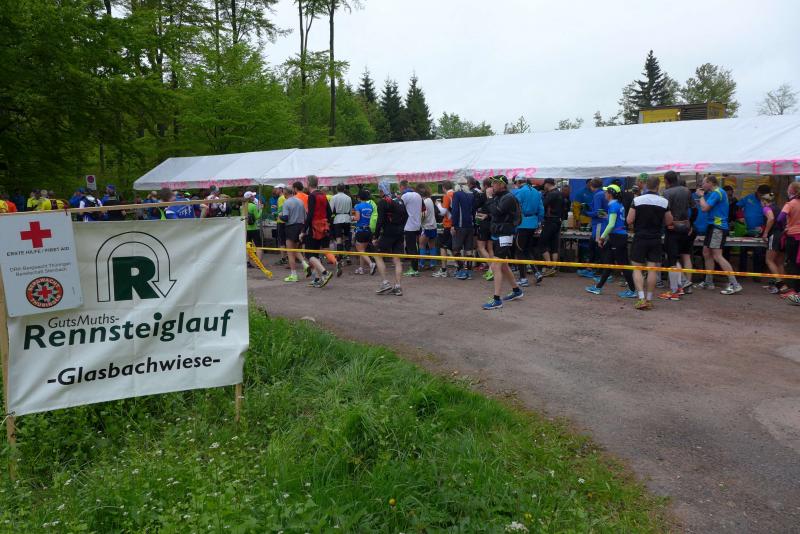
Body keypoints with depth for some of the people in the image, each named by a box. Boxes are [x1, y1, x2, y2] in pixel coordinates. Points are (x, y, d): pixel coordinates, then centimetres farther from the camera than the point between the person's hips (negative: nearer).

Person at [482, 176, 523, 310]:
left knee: (496, 267, -14)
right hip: (496, 235, 10)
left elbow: (496, 211, -19)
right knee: (503, 266, 19)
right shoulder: (498, 197, 14)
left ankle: (497, 300, -13)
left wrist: (491, 198, -6)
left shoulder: (508, 198, -14)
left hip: (504, 236, -10)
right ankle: (516, 291, 36)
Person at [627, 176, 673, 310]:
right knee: (652, 270, 5)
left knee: (637, 269, 4)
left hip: (640, 238, -1)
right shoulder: (664, 202, -3)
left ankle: (641, 298, -7)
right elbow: (669, 222, 3)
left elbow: (629, 221, -9)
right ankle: (649, 300, 9)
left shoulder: (637, 200, -7)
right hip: (656, 240, 2)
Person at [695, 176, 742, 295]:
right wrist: (703, 195, 9)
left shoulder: (717, 192, -14)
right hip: (713, 226, 10)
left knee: (717, 256, -14)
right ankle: (708, 282, 22)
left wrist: (701, 196, -3)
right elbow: (705, 206, 18)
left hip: (718, 227, -10)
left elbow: (704, 208, -18)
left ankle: (734, 284, -15)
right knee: (706, 253, 15)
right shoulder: (715, 192, 16)